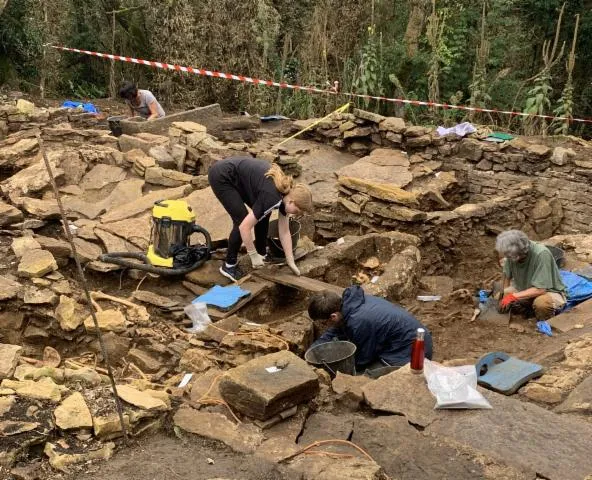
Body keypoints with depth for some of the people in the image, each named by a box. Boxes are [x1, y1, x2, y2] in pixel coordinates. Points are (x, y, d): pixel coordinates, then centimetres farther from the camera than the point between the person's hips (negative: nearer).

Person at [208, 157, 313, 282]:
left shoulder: (285, 193, -3)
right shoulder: (272, 198, -28)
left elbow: (284, 232, 5)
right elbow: (244, 227, -27)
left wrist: (291, 262, 5)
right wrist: (254, 256, -17)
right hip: (221, 177, -9)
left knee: (263, 213, 5)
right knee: (241, 219, -12)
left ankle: (262, 253, 20)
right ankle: (229, 266, 3)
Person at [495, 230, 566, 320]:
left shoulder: (541, 254, -32)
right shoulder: (512, 253, -17)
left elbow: (540, 289, -33)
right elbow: (507, 275, 2)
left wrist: (513, 296, -31)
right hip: (525, 290, 6)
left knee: (541, 302, -38)